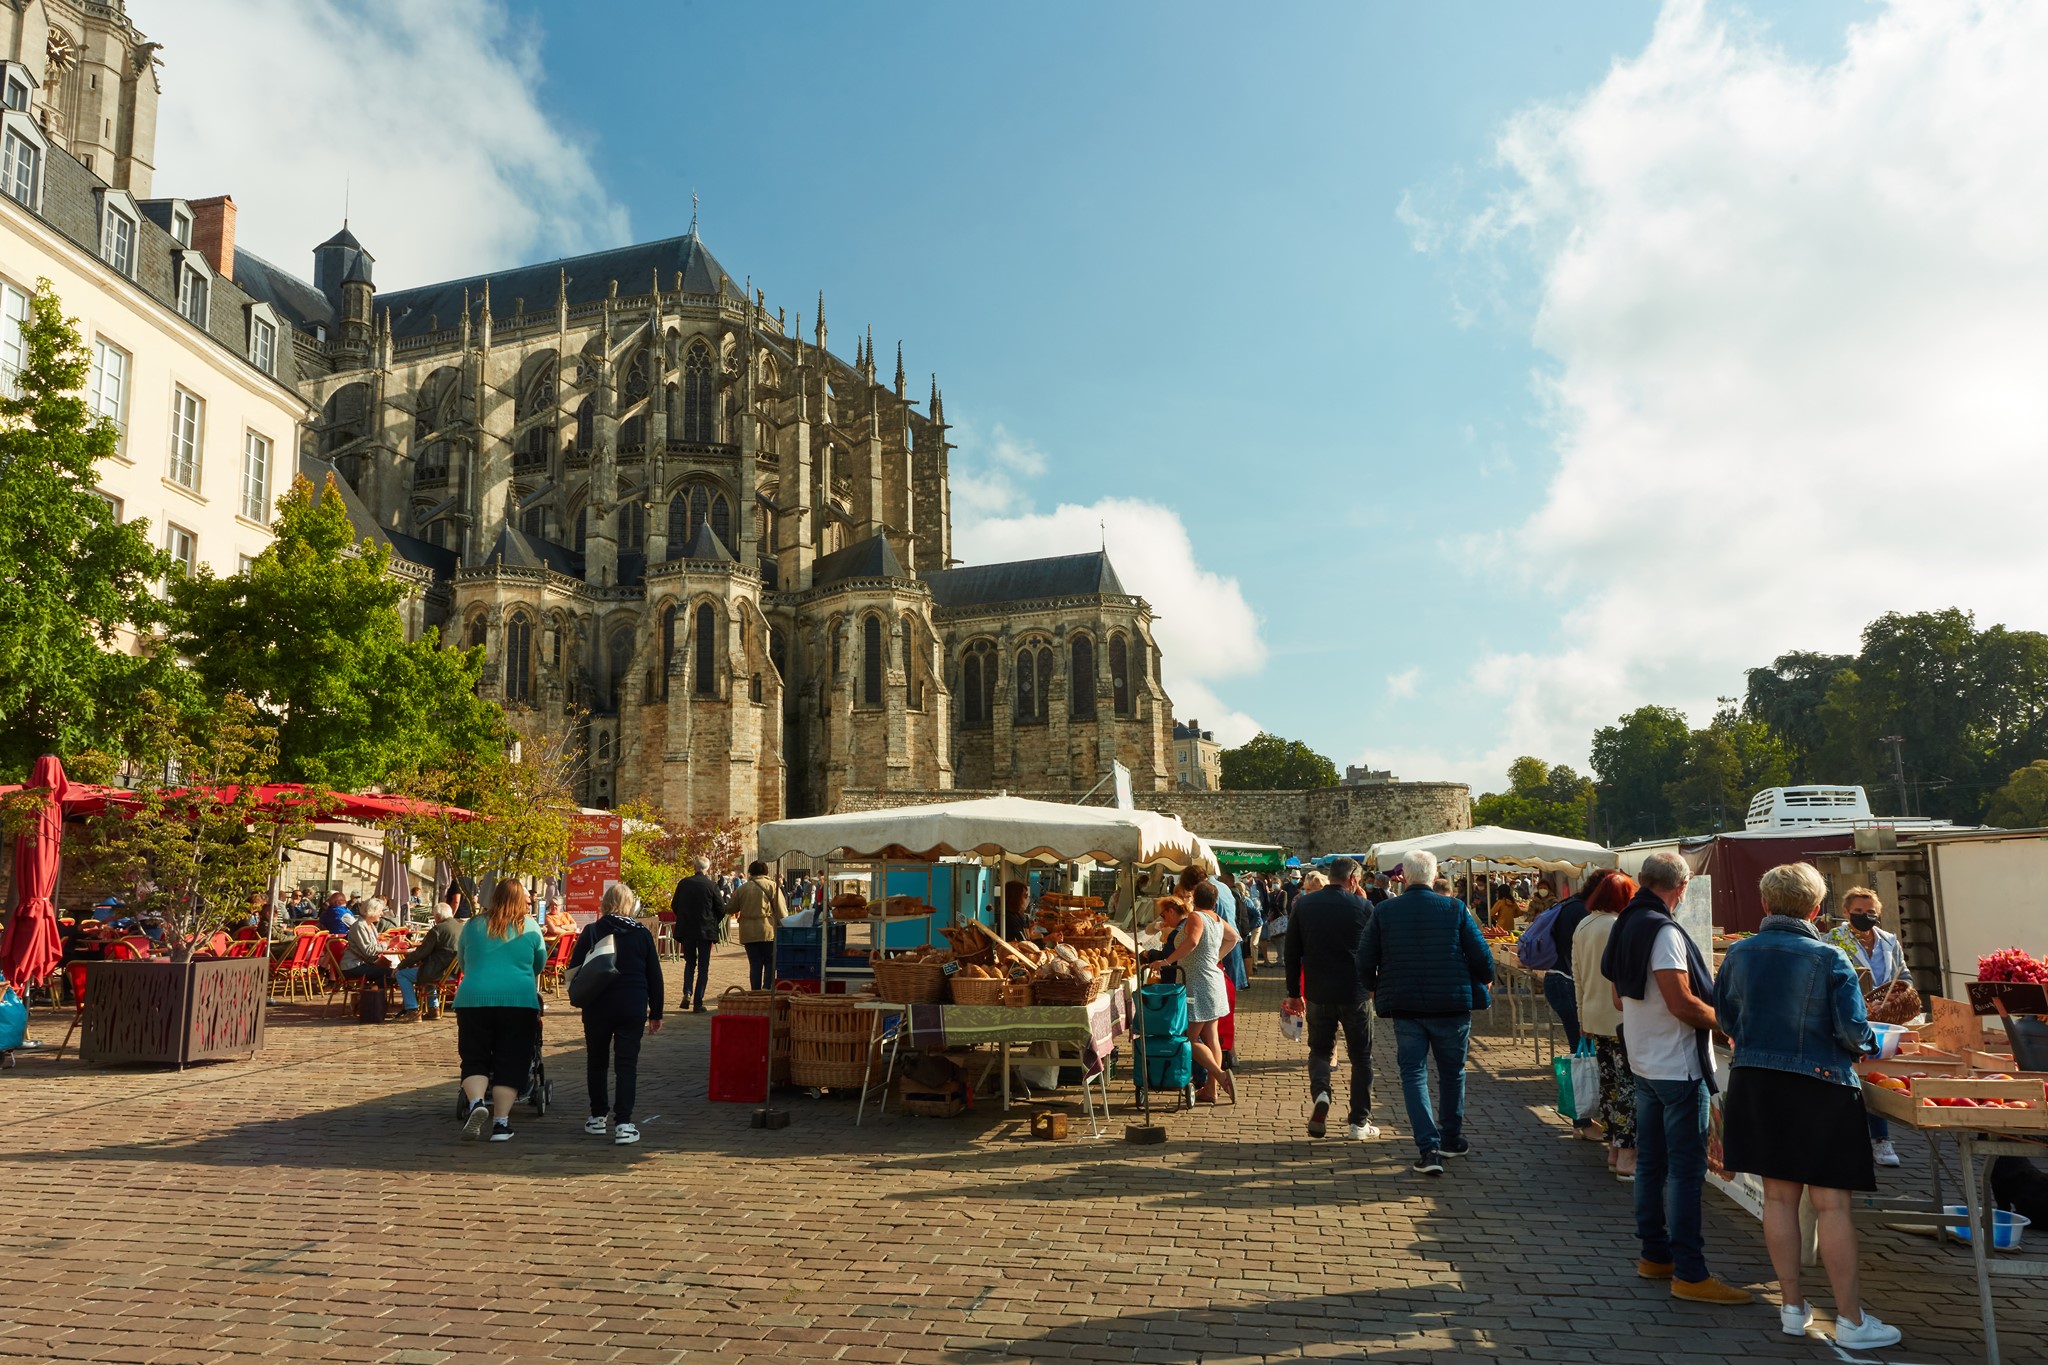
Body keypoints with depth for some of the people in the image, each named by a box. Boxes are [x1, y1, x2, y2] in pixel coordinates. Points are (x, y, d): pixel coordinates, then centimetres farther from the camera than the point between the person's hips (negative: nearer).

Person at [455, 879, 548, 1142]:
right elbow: (539, 964, 17)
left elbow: (463, 961, 23)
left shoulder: (473, 925, 10)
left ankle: (476, 1102, -13)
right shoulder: (530, 928, 6)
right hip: (519, 1001, -1)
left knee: (474, 1060, 10)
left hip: (472, 999, 1)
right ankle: (501, 1122, 1)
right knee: (510, 1062, 4)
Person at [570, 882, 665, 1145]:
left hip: (597, 1008, 0)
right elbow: (654, 976, 4)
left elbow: (574, 971, -2)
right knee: (627, 1064, 1)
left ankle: (598, 1117, 25)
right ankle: (623, 1123, -5)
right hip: (633, 1008, 0)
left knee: (597, 1062, 17)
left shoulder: (591, 932, -3)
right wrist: (656, 1013, 12)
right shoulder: (642, 933, 0)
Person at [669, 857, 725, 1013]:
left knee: (690, 963, 18)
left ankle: (687, 993, -1)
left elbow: (674, 906, 5)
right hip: (705, 930, -3)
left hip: (686, 930, 3)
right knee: (703, 966, 6)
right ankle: (698, 1003, 3)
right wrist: (713, 922, 13)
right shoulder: (711, 886, -9)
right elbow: (721, 909, -6)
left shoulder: (683, 883, -1)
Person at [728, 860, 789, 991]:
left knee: (755, 965, 8)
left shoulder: (742, 888, 7)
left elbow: (732, 909, 17)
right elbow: (782, 911, -5)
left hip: (748, 933, 3)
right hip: (768, 931, -3)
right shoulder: (772, 886, -1)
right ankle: (767, 989, -12)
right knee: (770, 963, 3)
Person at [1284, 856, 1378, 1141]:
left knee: (1320, 1049, 18)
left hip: (1318, 993, 2)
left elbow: (1291, 953, 2)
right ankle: (1360, 1121, 15)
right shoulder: (1363, 906, -9)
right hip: (1355, 994, -2)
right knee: (1361, 1056, 13)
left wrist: (1294, 992, 11)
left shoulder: (1304, 904, -1)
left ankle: (1320, 1092, -10)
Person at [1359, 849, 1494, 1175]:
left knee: (1413, 1074, 6)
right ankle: (1451, 1139, 31)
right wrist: (1484, 981, 16)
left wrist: (1376, 989, 18)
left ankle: (1428, 1148, -5)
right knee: (1452, 1072, 18)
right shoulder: (1455, 909, -7)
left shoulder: (1383, 912, -4)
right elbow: (1481, 956, -6)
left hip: (1404, 1006, 0)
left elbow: (1365, 962, -2)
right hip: (1452, 1005, 0)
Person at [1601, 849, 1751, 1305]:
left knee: (1651, 1161, 15)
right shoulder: (1664, 932, -19)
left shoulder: (1625, 926, 10)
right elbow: (1681, 1002, -24)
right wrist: (1726, 1022, -9)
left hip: (1643, 1062, 9)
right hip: (1678, 1066, -9)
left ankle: (1654, 1254, 24)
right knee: (1686, 1169, -5)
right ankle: (1689, 1273, -2)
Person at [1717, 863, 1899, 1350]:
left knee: (1779, 1197, 12)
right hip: (1819, 1087, -4)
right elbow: (1853, 1031, -13)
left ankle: (1793, 1307, 20)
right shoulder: (1829, 959, -13)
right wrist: (1868, 1045, 10)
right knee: (1831, 1204, 3)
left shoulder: (1739, 954, 1)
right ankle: (1851, 1319, 10)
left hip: (1754, 1085, 4)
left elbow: (1725, 1019, 10)